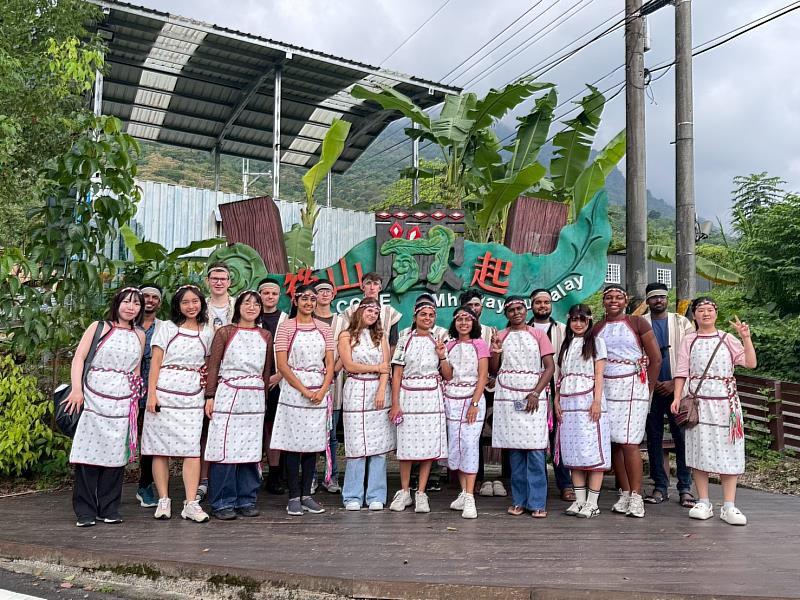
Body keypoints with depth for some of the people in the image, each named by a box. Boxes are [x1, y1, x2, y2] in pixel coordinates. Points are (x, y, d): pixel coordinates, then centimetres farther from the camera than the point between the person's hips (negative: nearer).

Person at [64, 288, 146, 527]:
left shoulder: (139, 335, 15)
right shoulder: (99, 327, 4)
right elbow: (79, 358, -3)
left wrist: (137, 399, 15)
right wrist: (77, 389, -15)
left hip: (123, 403, 3)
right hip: (94, 398, -3)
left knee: (115, 453, 3)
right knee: (89, 452, -5)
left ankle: (109, 509, 12)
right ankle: (85, 511, 4)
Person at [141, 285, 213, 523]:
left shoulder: (208, 331, 12)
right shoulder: (167, 327, 5)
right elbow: (155, 363, 1)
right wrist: (151, 394, -8)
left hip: (193, 396, 1)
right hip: (164, 393, -1)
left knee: (192, 449, -5)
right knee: (160, 447, 1)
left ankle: (191, 503, -4)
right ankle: (163, 500, 10)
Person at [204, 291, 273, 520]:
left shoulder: (265, 336, 12)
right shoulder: (225, 332, 2)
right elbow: (213, 366, 0)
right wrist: (210, 397, -6)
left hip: (255, 399, 4)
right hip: (228, 396, -3)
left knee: (251, 449, 6)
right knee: (225, 449, -4)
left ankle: (247, 500, 15)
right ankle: (222, 503, 6)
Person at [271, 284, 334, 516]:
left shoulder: (323, 328, 10)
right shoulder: (286, 327, 0)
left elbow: (330, 364, 8)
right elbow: (282, 364, -7)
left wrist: (322, 390, -8)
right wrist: (304, 390, -13)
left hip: (319, 393, 4)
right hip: (293, 390, -4)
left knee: (313, 444, 7)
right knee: (294, 444, -1)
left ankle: (306, 495, 15)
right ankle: (294, 497, 7)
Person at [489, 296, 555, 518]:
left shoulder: (538, 334, 7)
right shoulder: (500, 336, 12)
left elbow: (550, 367, 1)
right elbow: (493, 370, 12)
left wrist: (535, 393, -10)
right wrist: (495, 352, -8)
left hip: (533, 397, -1)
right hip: (507, 397, 2)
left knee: (535, 450, -7)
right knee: (514, 449, 1)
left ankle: (537, 503, -1)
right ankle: (519, 500, 9)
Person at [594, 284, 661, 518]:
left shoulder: (637, 322, 2)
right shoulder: (597, 328, 12)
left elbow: (656, 359, 2)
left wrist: (647, 390, 1)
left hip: (631, 387, -4)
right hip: (605, 389, 4)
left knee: (628, 442, -10)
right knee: (612, 442, 2)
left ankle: (636, 497, -3)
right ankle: (625, 494, 11)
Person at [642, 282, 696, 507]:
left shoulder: (682, 323, 8)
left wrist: (674, 383, -7)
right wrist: (650, 382, -6)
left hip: (676, 387, -1)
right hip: (650, 388, 1)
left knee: (681, 438, -2)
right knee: (653, 438, 4)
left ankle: (685, 488, 4)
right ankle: (660, 486, 11)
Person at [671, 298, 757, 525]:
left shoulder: (727, 339, 8)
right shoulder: (689, 340, 9)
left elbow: (751, 363, 0)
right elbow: (681, 372, 5)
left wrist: (746, 338, -9)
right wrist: (677, 397, -3)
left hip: (725, 402, 0)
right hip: (697, 402, 0)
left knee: (728, 450, -2)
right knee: (699, 449, 0)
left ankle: (729, 506, 4)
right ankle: (703, 503, 9)